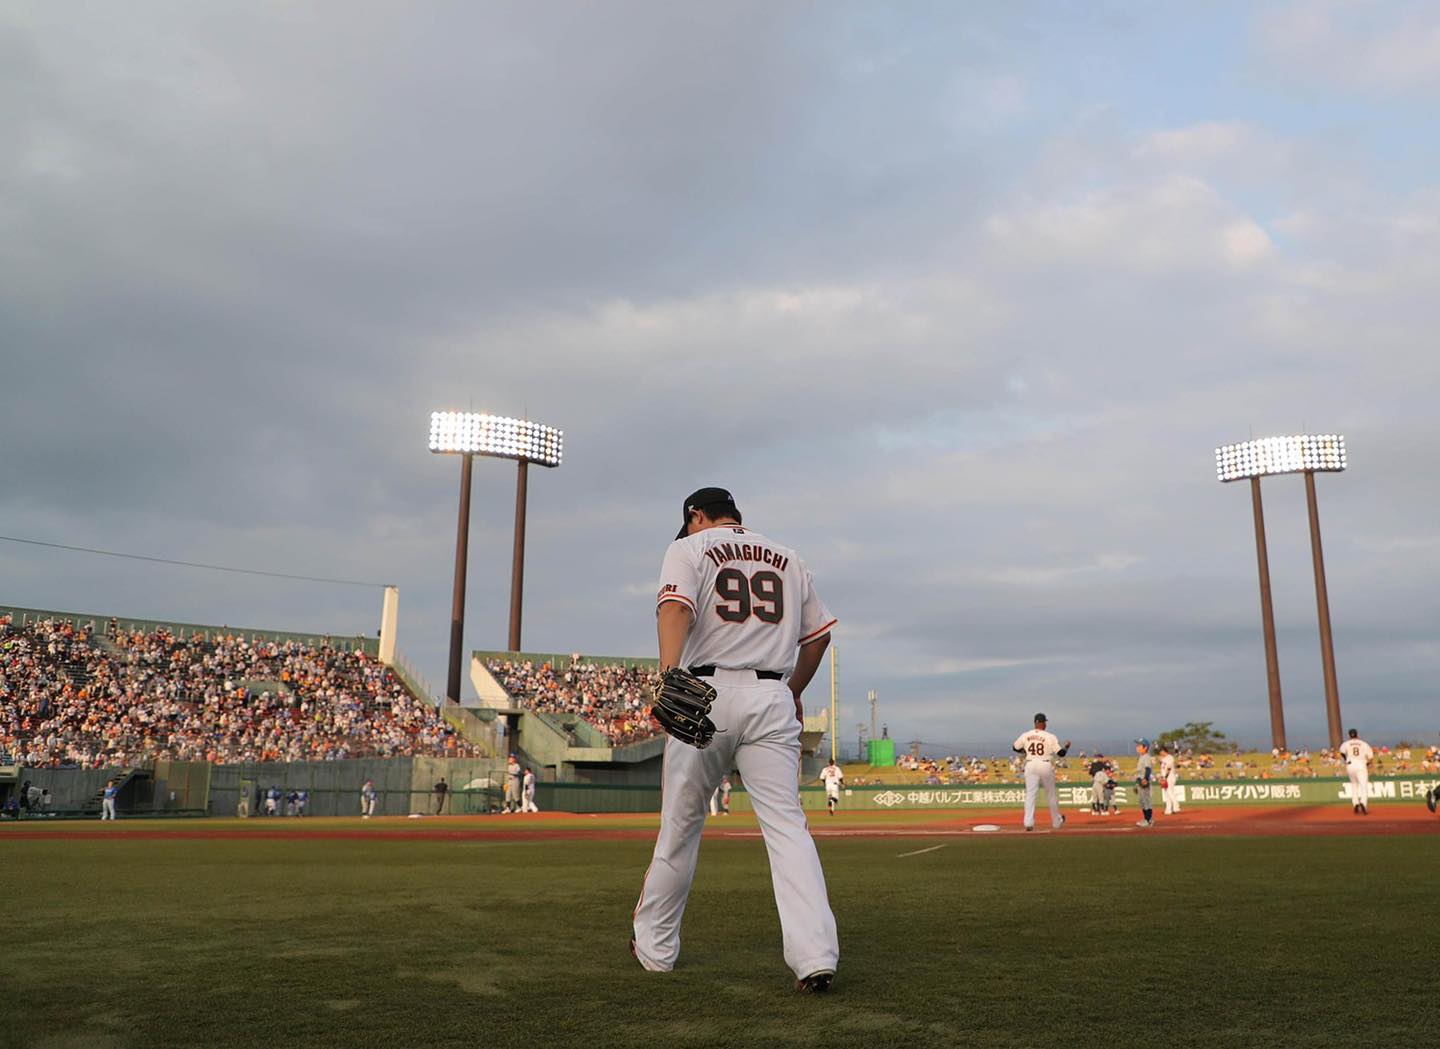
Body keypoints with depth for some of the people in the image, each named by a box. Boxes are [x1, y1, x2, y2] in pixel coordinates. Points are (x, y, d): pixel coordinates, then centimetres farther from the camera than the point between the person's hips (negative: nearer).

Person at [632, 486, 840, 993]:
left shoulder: (689, 549, 6)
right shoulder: (788, 559, 19)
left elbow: (675, 608, -14)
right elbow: (819, 632, 23)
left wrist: (670, 680, -28)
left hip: (706, 693, -2)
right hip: (772, 698, 3)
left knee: (680, 824, 10)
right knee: (786, 824, -1)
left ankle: (655, 946, 23)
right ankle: (815, 956, -13)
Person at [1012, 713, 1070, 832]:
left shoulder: (1025, 735, 1)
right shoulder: (1050, 737, -7)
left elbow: (1015, 748, 12)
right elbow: (1061, 753, -7)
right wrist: (1067, 746, 14)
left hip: (1030, 765, 1)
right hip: (1046, 765, -1)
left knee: (1030, 794, 0)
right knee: (1052, 794, 15)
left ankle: (1028, 823, -13)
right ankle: (1057, 822, 28)